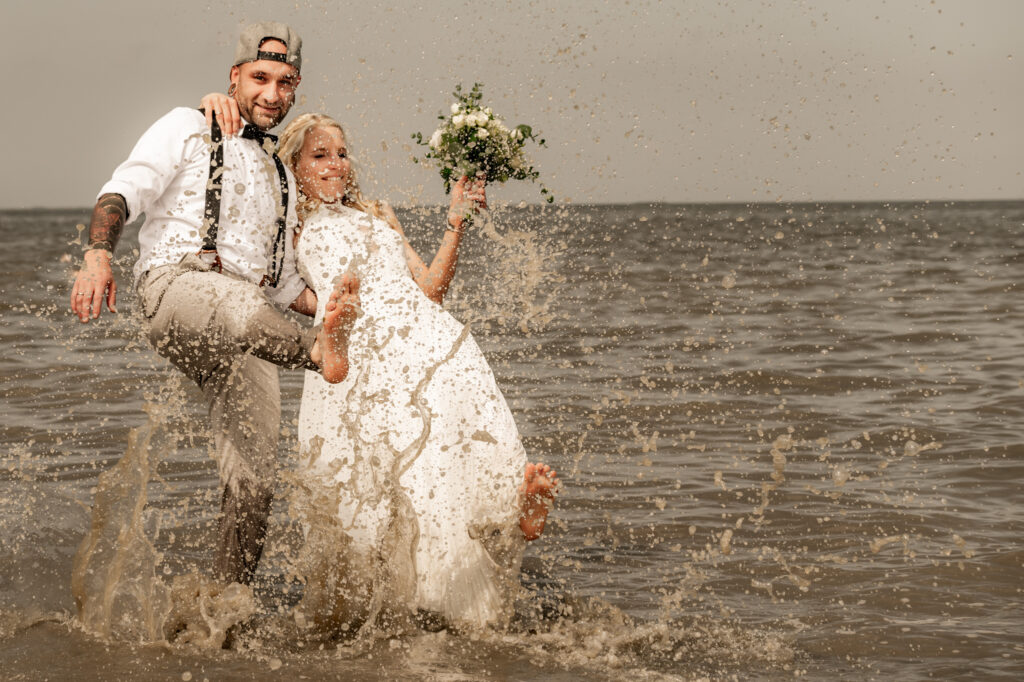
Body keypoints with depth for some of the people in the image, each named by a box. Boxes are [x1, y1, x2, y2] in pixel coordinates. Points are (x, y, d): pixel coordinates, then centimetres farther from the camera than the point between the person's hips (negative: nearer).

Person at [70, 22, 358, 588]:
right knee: (239, 307, -43)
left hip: (246, 337, 5)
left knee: (252, 484, -6)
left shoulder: (280, 178, 30)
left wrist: (327, 305, 12)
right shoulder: (187, 129, 13)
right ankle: (318, 351, -67)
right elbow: (122, 193, -2)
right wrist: (98, 255, -22)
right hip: (176, 284, -5)